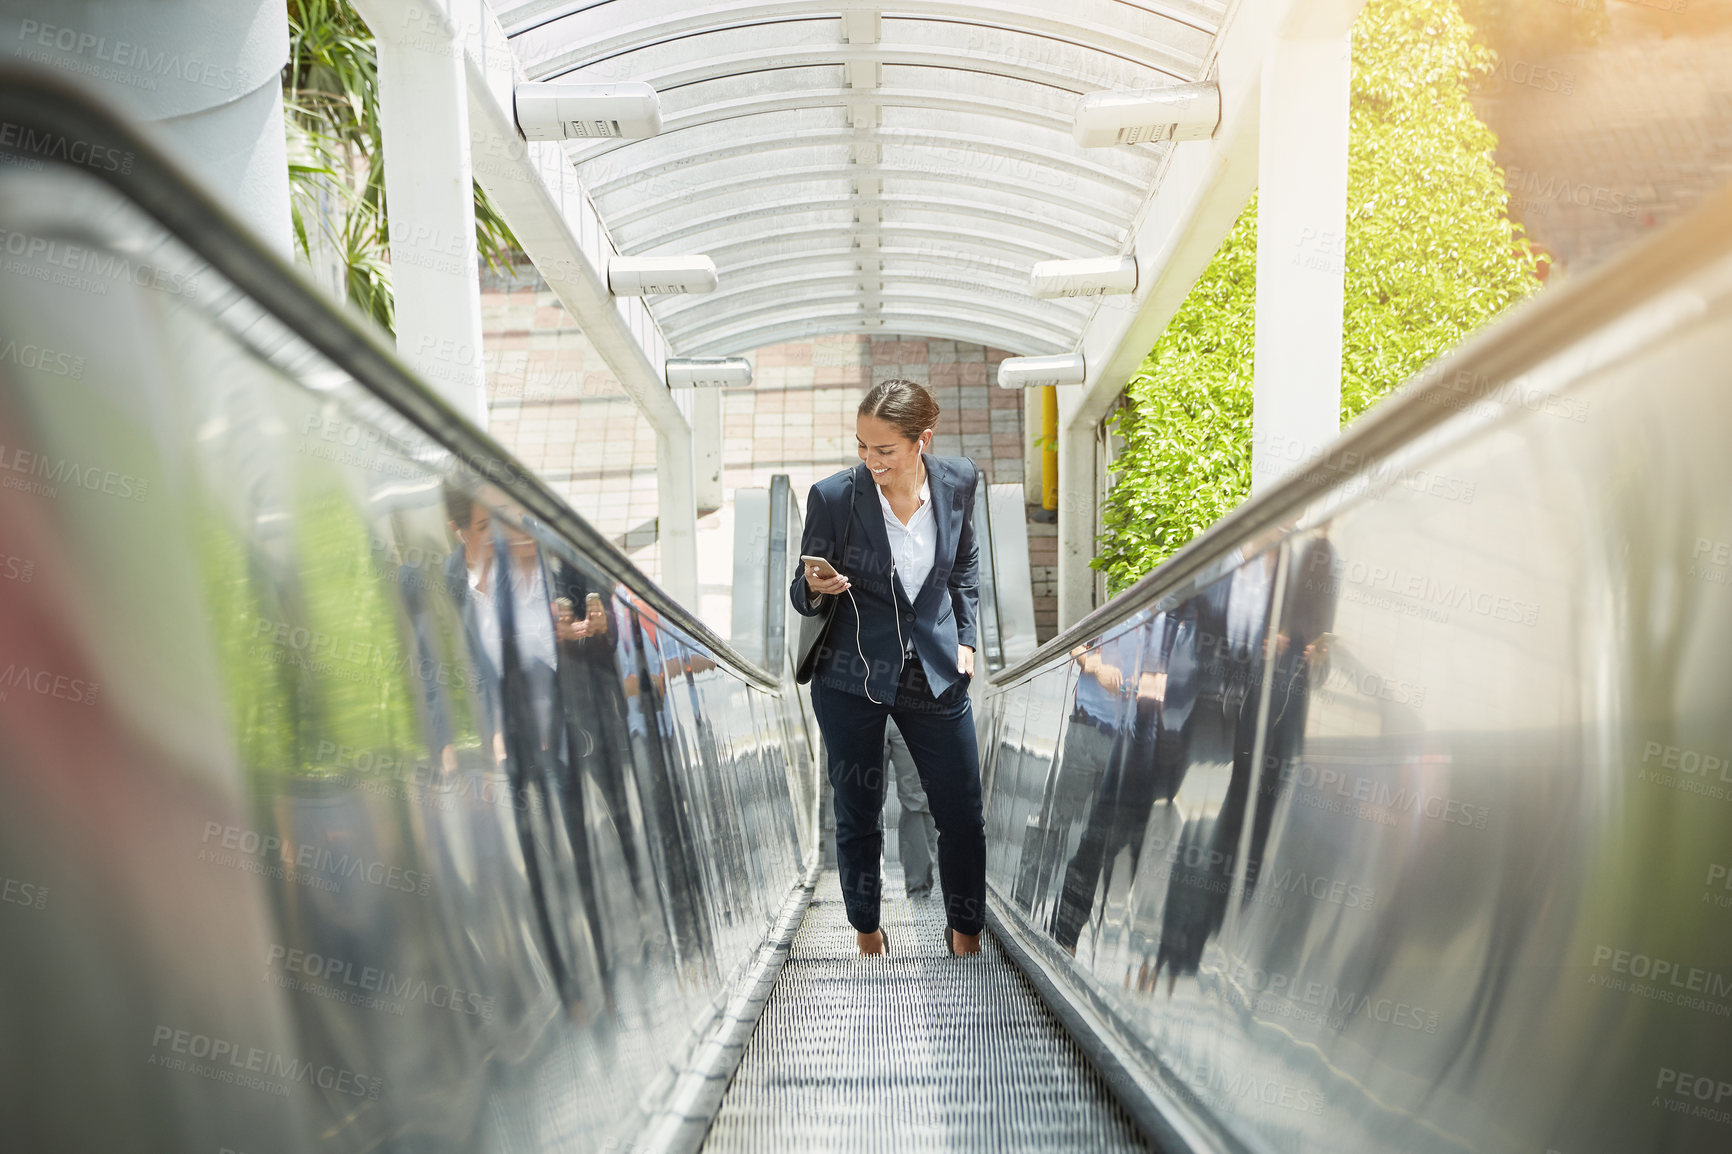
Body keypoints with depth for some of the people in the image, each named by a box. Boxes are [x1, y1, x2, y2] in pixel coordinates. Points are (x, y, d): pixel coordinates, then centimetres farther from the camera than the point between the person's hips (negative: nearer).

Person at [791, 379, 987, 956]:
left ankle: (966, 934, 35)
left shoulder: (958, 480, -7)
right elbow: (803, 596, -4)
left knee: (963, 817, 9)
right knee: (858, 820, 11)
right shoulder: (832, 496, -15)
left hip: (935, 673, 2)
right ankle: (868, 935, 37)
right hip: (851, 677, -2)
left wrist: (964, 637, 9)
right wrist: (816, 588, -27)